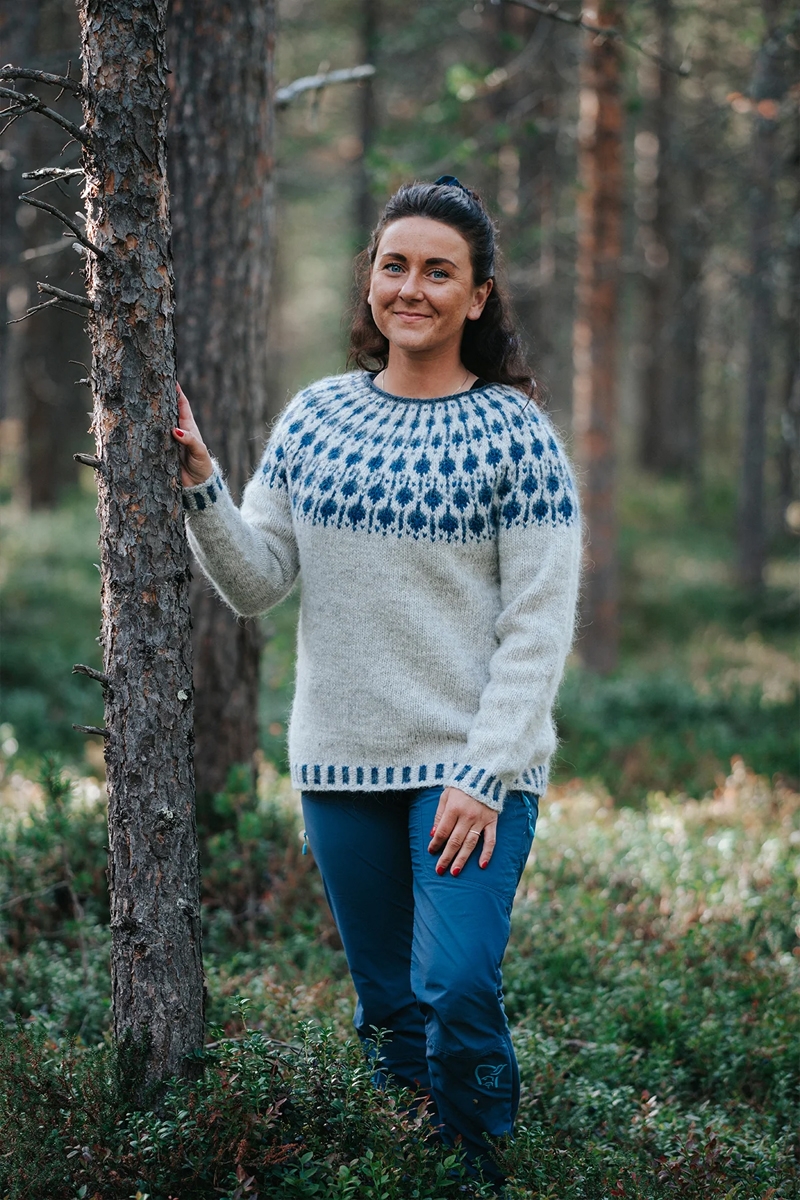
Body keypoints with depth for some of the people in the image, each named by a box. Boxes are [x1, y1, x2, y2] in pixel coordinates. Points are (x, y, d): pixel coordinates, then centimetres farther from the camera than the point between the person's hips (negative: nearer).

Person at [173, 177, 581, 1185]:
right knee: (386, 1007, 11)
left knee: (456, 991, -16)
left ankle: (483, 1176, 4)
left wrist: (484, 777, -14)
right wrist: (200, 484, -10)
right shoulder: (316, 416, 6)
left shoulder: (514, 433, -5)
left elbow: (539, 624, -8)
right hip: (343, 761, 4)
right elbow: (257, 584, 5)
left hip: (473, 765, -4)